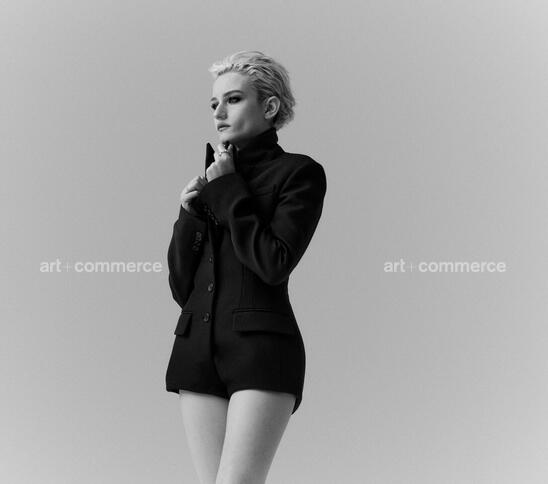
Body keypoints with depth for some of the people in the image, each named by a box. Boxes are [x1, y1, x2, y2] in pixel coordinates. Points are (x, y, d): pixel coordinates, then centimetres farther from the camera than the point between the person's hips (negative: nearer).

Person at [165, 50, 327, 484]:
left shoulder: (299, 172, 2)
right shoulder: (210, 176, 19)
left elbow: (274, 263, -13)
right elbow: (181, 288, 15)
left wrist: (227, 189, -5)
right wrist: (190, 214, 0)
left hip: (261, 347, -6)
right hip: (198, 347, 6)